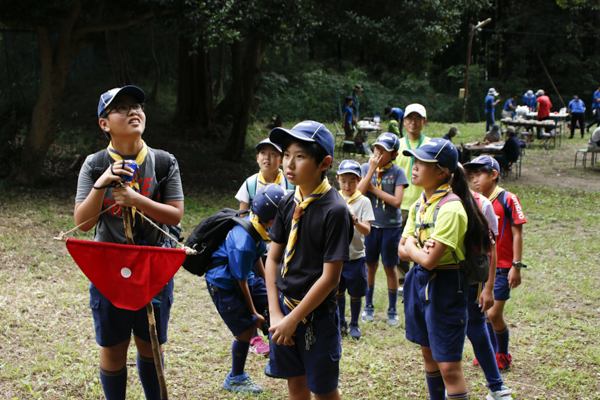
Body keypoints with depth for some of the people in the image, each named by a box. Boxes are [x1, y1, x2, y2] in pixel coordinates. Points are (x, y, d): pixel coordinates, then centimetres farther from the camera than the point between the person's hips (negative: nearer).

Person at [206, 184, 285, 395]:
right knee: (246, 328, -5)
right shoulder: (243, 243, -34)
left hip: (246, 276, 9)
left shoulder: (257, 223, -10)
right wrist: (253, 312, -10)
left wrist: (265, 280, 21)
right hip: (224, 284, -9)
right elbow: (241, 282, -22)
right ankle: (235, 379, 18)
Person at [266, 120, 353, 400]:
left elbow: (330, 277, -18)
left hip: (316, 312, -5)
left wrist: (293, 319, -15)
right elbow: (273, 258, 5)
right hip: (284, 305, 5)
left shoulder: (335, 210, -19)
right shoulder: (288, 203, 0)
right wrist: (275, 313, -4)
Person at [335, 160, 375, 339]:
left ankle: (354, 325, 24)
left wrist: (355, 221, -32)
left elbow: (367, 230, -13)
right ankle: (341, 323, 28)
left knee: (356, 293, 7)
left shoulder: (364, 202, -5)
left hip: (356, 255, -2)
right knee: (338, 291, 11)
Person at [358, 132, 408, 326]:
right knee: (370, 265, 11)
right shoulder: (366, 168, 1)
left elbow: (397, 201, -16)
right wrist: (372, 170, -16)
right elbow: (359, 192, -13)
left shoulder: (398, 172, -7)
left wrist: (373, 188, -13)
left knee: (390, 267, 7)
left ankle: (392, 310, 19)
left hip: (391, 226, -2)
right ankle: (368, 306, 26)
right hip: (370, 224, 2)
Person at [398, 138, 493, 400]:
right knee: (428, 354, 20)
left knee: (449, 366, -6)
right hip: (419, 281, 8)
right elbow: (402, 251, 6)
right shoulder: (419, 205, 5)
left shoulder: (450, 208, -22)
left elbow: (430, 260, -24)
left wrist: (411, 245, -5)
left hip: (445, 286, -8)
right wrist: (419, 249, -15)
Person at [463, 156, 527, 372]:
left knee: (494, 314, -7)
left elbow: (517, 234, -10)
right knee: (484, 312, 11)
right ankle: (492, 352, 29)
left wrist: (516, 266, -13)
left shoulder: (508, 199, -11)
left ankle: (503, 356, 14)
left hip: (502, 268, -6)